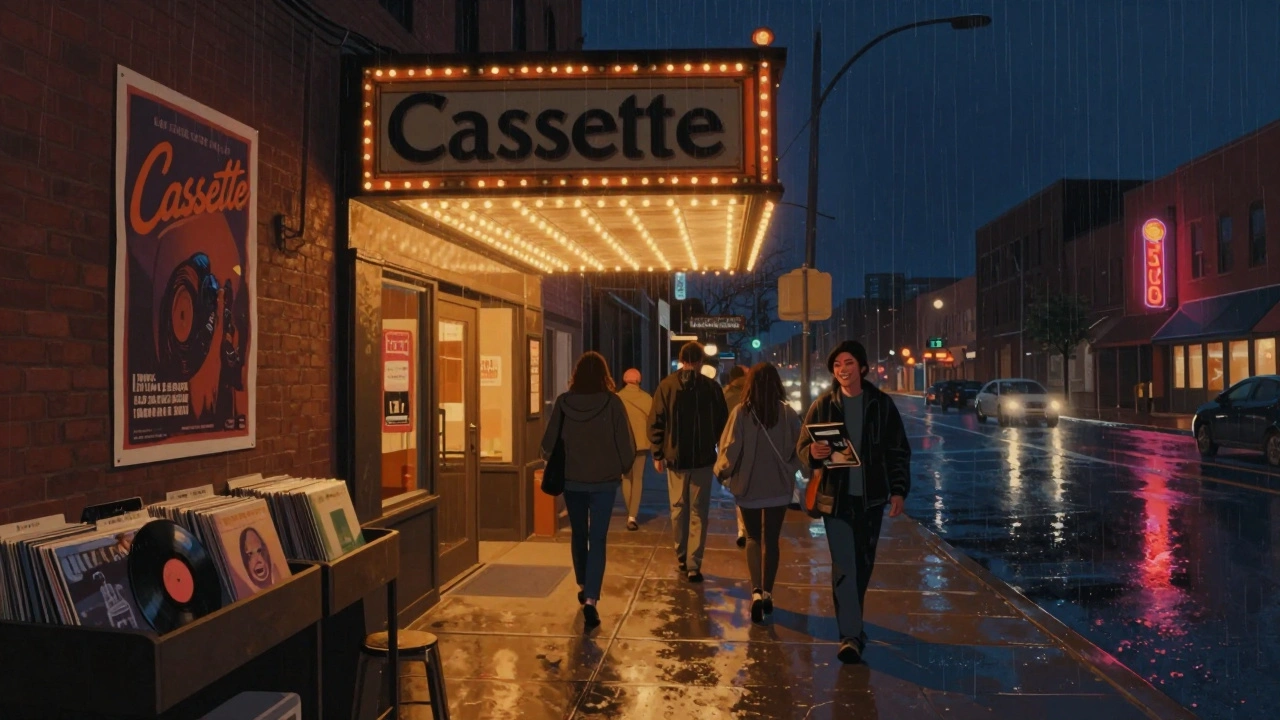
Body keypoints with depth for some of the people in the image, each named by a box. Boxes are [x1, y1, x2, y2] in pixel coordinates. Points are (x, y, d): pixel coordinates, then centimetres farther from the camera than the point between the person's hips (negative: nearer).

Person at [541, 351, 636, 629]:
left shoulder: (563, 402, -6)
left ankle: (583, 588, 34)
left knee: (578, 535, 20)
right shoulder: (612, 402, -10)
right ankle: (590, 600, -9)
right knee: (597, 540, 1)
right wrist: (624, 468, 12)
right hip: (604, 480, -2)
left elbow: (548, 442, -1)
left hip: (571, 479, 2)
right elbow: (626, 443, -7)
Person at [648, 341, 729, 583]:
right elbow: (722, 423, 1)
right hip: (703, 457, -1)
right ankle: (693, 565, -1)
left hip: (674, 457, 1)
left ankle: (682, 558, 23)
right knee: (698, 512, 4)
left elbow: (656, 422, -3)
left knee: (678, 508, 15)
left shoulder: (666, 385, -2)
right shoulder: (712, 387, -4)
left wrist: (657, 454, 5)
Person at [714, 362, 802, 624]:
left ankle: (756, 591, -1)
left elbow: (731, 449, -13)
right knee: (771, 541, 15)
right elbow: (799, 449, -5)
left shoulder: (741, 412, -13)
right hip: (778, 487, 1)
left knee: (753, 539, 15)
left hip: (748, 485, -1)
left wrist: (722, 472, 4)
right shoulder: (788, 413, -8)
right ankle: (767, 593, 21)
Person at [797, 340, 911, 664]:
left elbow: (899, 451, 5)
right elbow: (802, 447, 1)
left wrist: (898, 490, -1)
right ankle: (851, 635, -2)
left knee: (864, 564, 13)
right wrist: (813, 452, -22)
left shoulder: (881, 404, 1)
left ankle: (851, 621, 34)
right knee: (844, 566, -7)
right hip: (836, 495, -2)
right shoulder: (823, 405, -1)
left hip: (871, 495, 2)